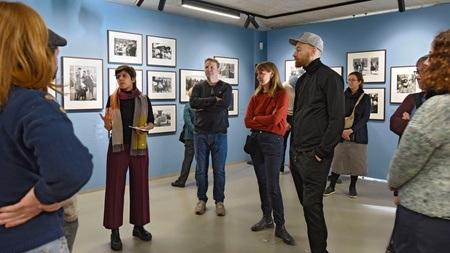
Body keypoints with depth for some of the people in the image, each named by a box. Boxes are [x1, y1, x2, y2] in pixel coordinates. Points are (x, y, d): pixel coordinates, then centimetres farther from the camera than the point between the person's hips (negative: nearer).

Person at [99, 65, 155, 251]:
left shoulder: (143, 99, 0)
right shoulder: (113, 99, 0)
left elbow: (151, 122, 9)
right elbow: (109, 127, 2)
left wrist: (146, 128, -12)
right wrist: (107, 122, -20)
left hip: (139, 147, 1)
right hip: (118, 147, -1)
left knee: (139, 186, 7)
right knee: (115, 188, 0)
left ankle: (138, 226, 22)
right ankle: (114, 231, 8)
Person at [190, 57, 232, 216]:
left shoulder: (226, 87, 5)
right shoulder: (198, 86, 8)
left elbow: (225, 103, -15)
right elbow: (193, 102, -11)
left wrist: (204, 106, -11)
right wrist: (214, 99, -14)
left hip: (219, 134, -1)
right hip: (200, 134, 1)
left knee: (219, 170, 4)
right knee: (201, 169, 7)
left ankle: (219, 201, 16)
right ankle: (202, 200, 20)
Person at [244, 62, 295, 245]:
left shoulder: (282, 94, -6)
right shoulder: (256, 96, 9)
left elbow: (275, 119, -17)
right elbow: (247, 121, 2)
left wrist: (257, 118, -2)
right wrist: (266, 122, -8)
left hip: (273, 140, -6)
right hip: (255, 139, 6)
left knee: (273, 185, -8)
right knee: (262, 182, 12)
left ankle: (280, 226, 1)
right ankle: (267, 218, 25)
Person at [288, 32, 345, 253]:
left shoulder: (329, 77, -8)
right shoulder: (302, 80, 18)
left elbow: (337, 119, -14)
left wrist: (321, 152, -16)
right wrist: (293, 150, 15)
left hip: (314, 156, -8)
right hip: (297, 154, 8)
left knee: (312, 206, -5)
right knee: (307, 204, 13)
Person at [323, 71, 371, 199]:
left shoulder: (365, 98, 2)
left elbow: (365, 117, -5)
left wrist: (351, 130, -16)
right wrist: (342, 130, -12)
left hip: (357, 135, -1)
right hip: (341, 134, 1)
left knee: (356, 161, 4)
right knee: (337, 160, 1)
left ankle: (352, 187, 18)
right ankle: (331, 186, 8)